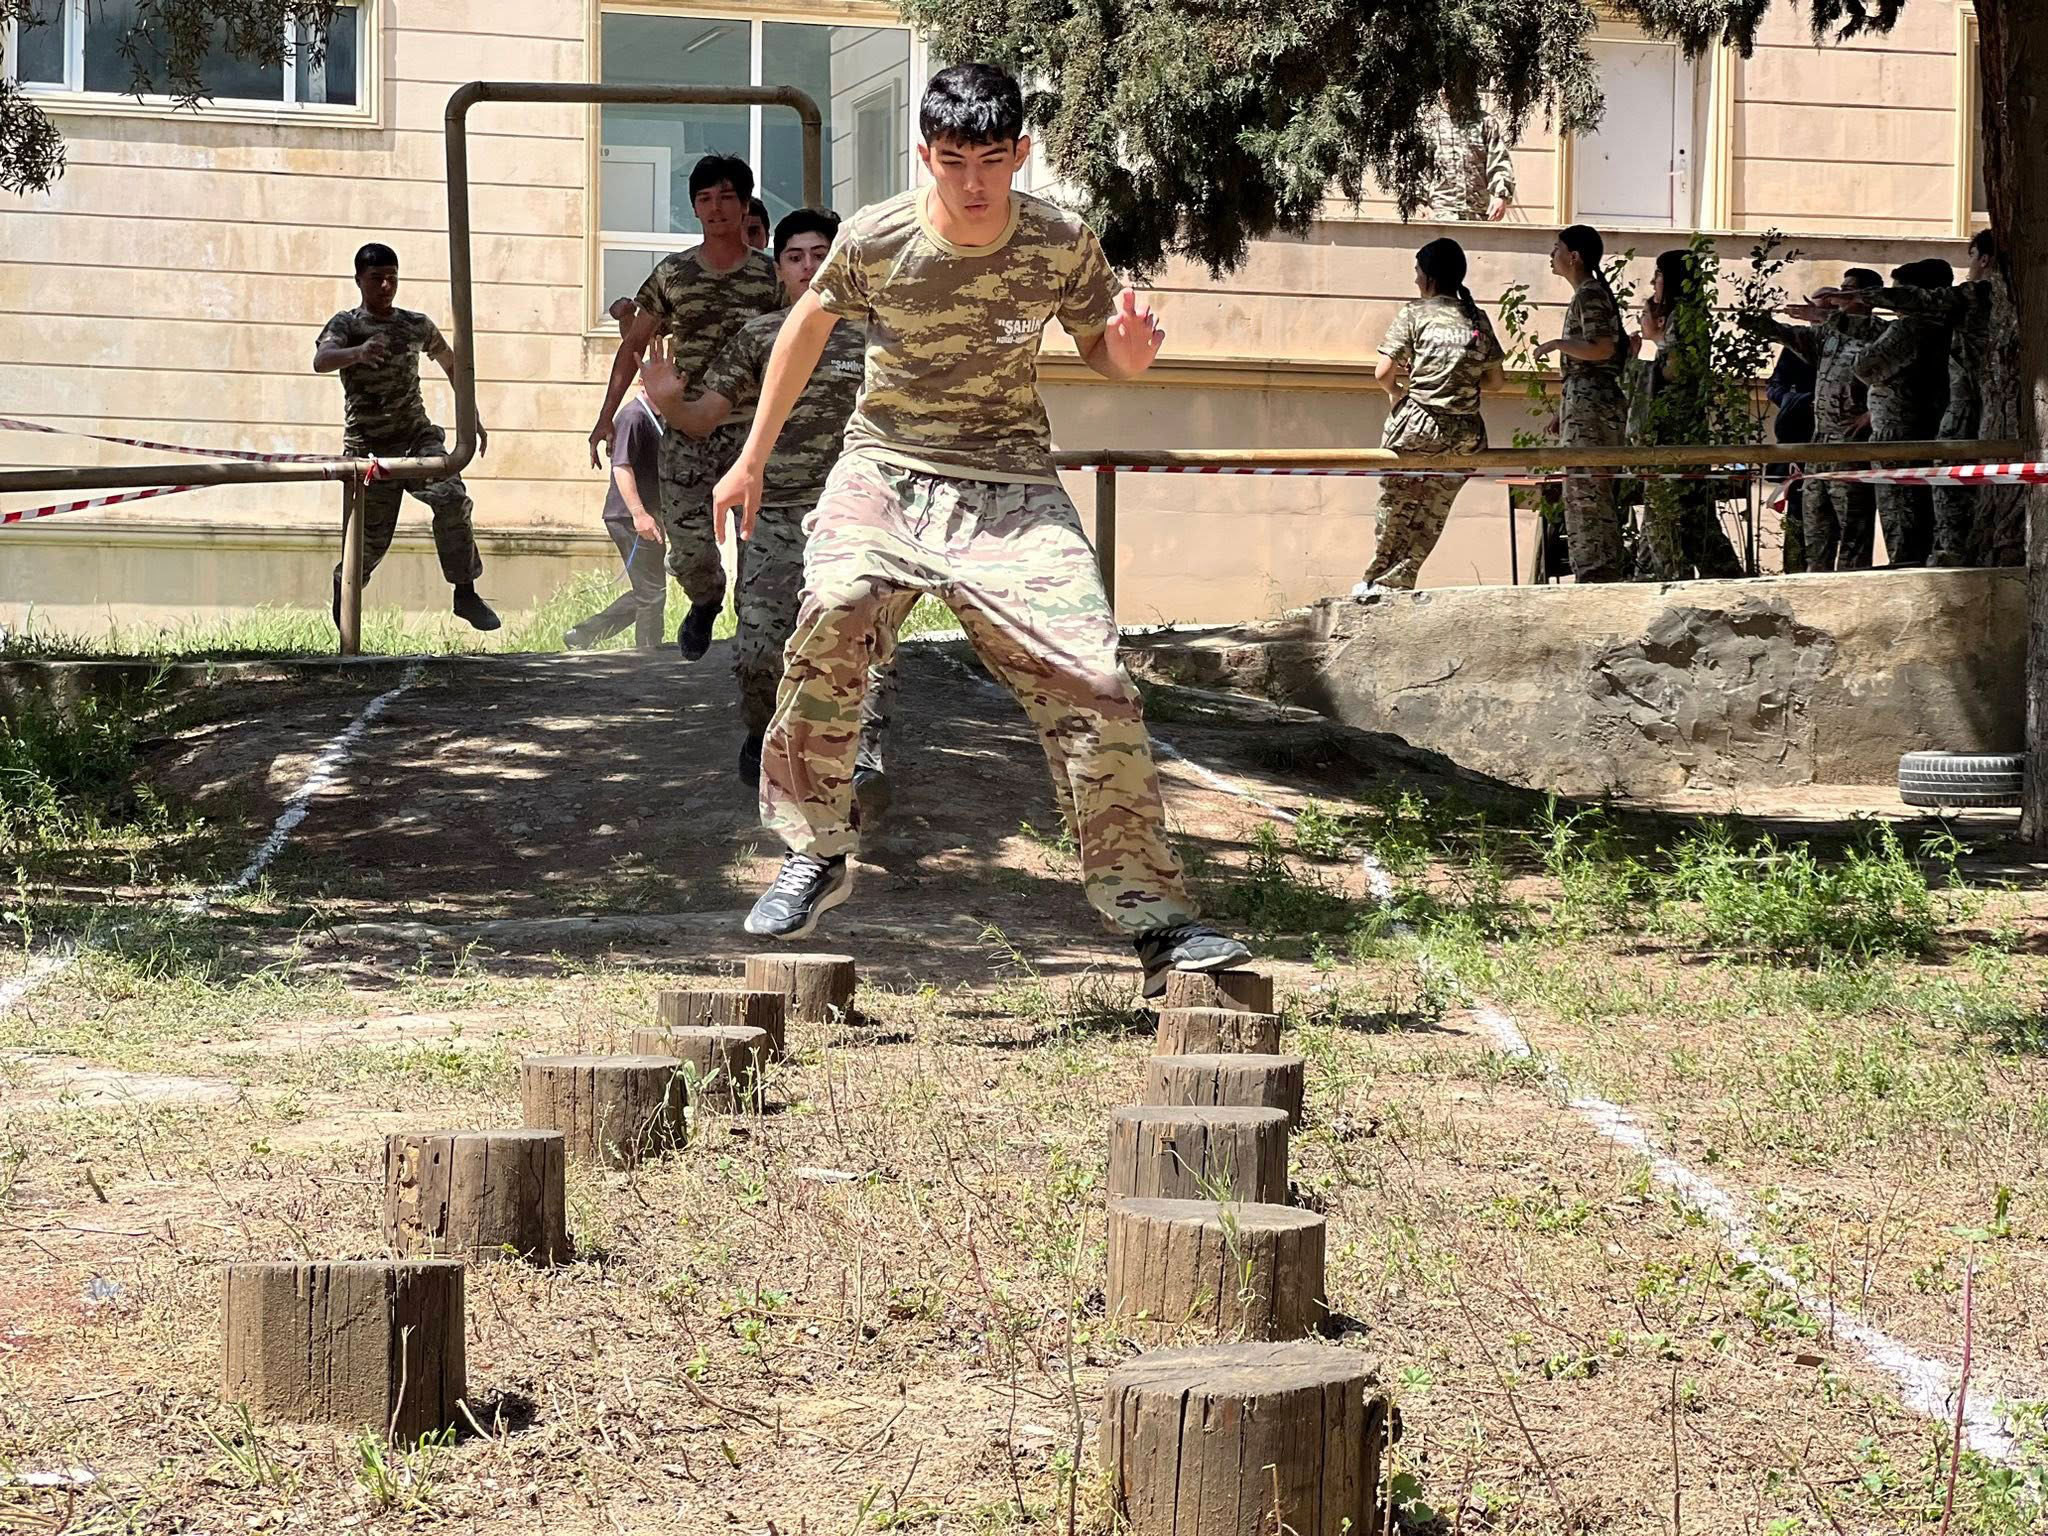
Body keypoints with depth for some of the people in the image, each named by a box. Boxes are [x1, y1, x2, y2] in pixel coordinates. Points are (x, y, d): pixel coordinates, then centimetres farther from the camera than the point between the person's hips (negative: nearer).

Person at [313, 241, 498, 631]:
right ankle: (344, 585, 33)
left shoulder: (417, 325, 8)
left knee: (452, 498, -23)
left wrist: (472, 418, 23)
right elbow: (321, 361, -25)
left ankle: (465, 592, -18)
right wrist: (357, 353, -46)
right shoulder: (346, 325, -3)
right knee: (373, 534, 0)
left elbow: (452, 365, 25)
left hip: (417, 435, 2)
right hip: (367, 445, -2)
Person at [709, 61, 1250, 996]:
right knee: (833, 612, -31)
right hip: (885, 472, -1)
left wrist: (1128, 357, -17)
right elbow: (810, 325, 9)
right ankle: (815, 855, -12)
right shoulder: (873, 240, -10)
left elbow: (1096, 348, 9)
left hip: (1011, 483, 1)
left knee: (1093, 685, -13)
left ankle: (1155, 923, -4)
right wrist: (752, 459, 15)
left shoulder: (1062, 246, -9)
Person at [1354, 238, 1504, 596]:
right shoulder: (1477, 319, 9)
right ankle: (1399, 581, 16)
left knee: (1396, 502, 14)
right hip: (1466, 433, 4)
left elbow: (1383, 372, -8)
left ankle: (1377, 580, 21)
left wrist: (1396, 391, 11)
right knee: (1432, 513, 14)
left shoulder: (1415, 313, -3)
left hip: (1418, 425, -4)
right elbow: (1494, 380, 13)